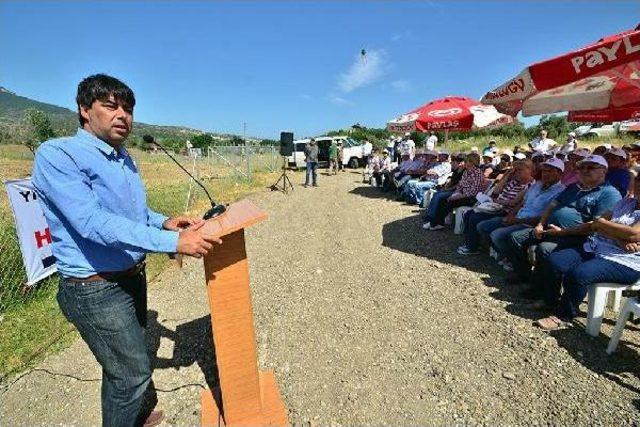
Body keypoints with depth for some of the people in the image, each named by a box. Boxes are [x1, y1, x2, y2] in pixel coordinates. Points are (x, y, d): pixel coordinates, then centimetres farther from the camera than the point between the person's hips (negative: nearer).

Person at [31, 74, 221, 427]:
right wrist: (173, 242, -34)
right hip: (95, 288, -8)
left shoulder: (125, 159, 6)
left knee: (124, 360, 26)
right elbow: (92, 222, -30)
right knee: (134, 371, 5)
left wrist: (164, 222, -3)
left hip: (132, 277, 8)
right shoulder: (56, 155, -18)